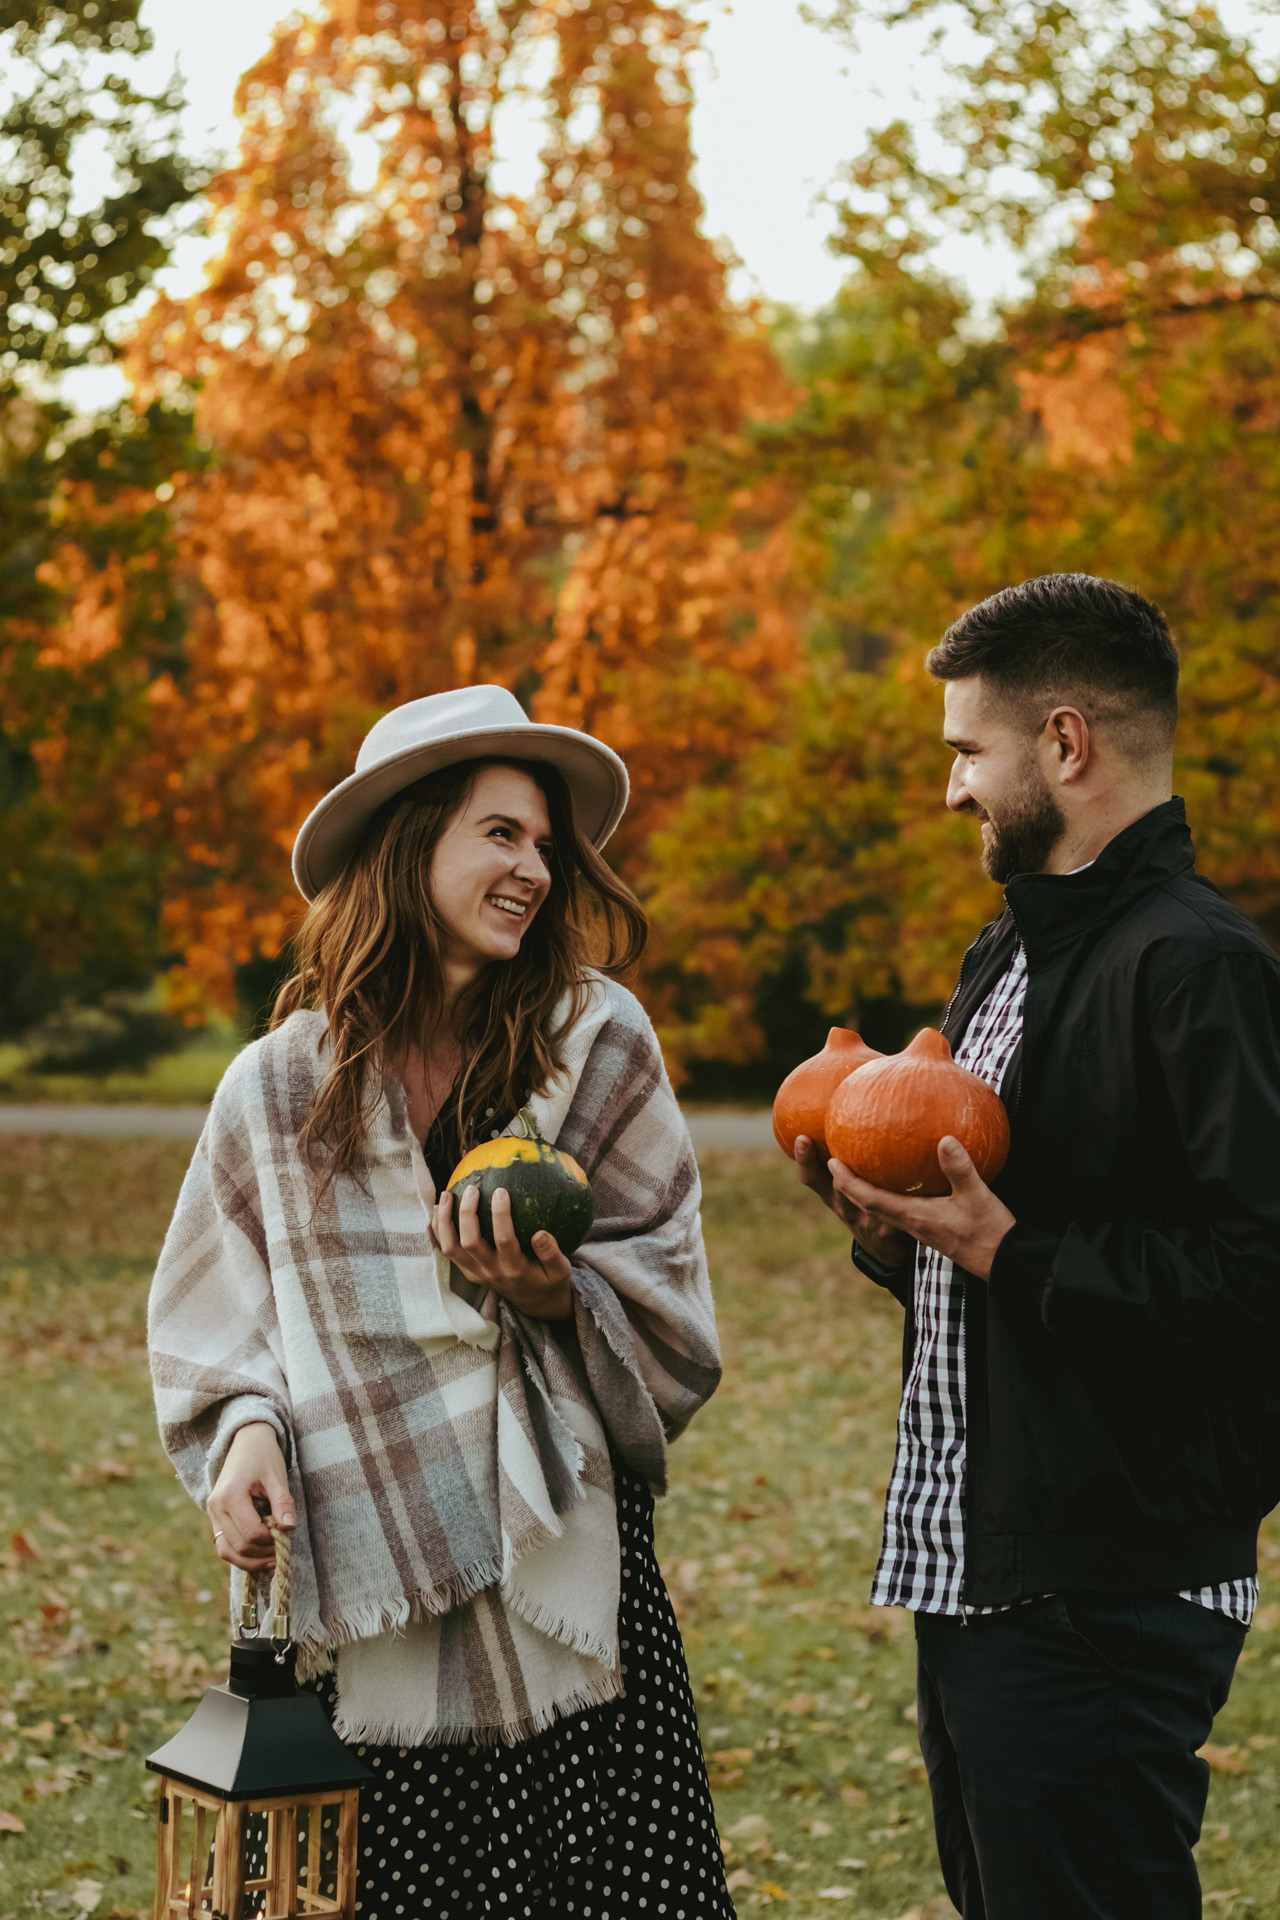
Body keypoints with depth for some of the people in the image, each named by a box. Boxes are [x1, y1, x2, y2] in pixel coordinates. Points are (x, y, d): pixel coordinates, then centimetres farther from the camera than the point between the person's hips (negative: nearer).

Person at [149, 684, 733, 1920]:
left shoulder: (596, 1044, 3)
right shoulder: (278, 1087, 5)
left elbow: (672, 1303, 2)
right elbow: (215, 1323, 11)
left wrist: (561, 1298, -17)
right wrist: (246, 1431, -7)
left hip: (565, 1558, 0)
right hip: (364, 1588, 0)